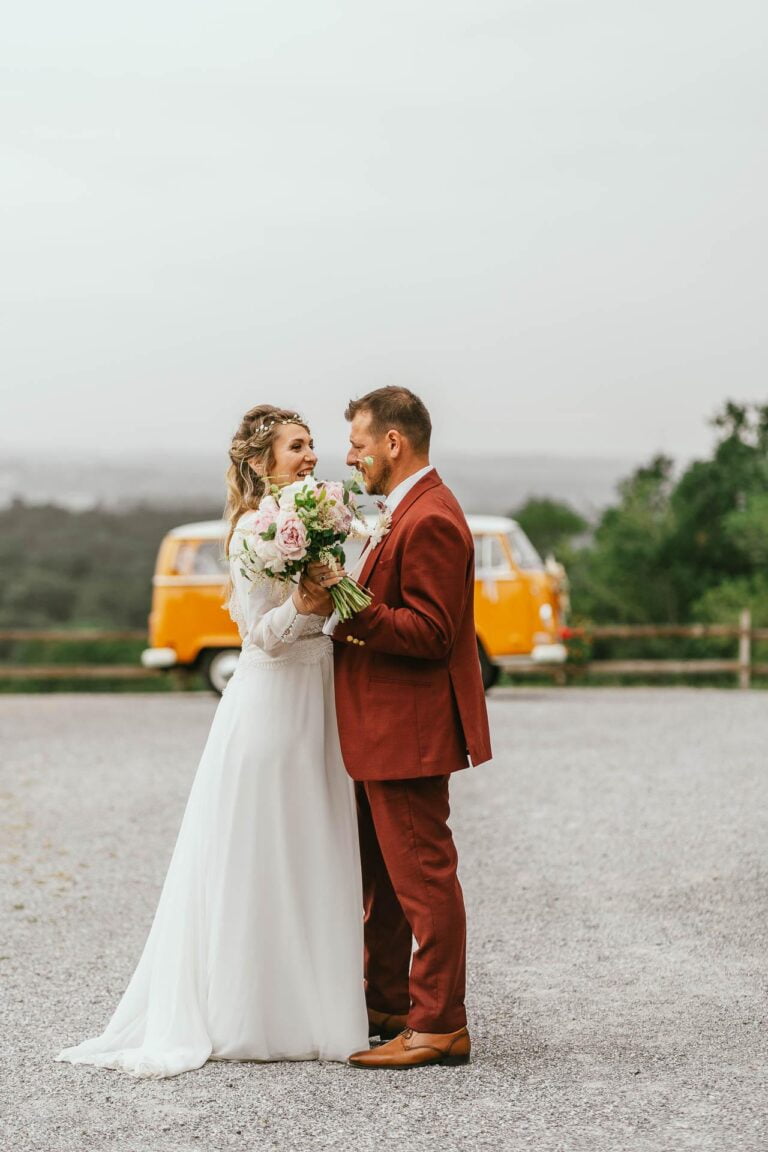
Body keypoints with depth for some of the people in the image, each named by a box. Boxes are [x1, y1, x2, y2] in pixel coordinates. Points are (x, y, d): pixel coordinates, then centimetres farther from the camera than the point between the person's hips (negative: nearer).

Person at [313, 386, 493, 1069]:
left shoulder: (430, 520, -18)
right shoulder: (413, 512, 17)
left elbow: (429, 632, -23)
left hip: (409, 731, -11)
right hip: (385, 731, 11)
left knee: (422, 875, -5)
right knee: (381, 877, 17)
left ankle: (439, 1025, 1)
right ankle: (387, 1006, 27)